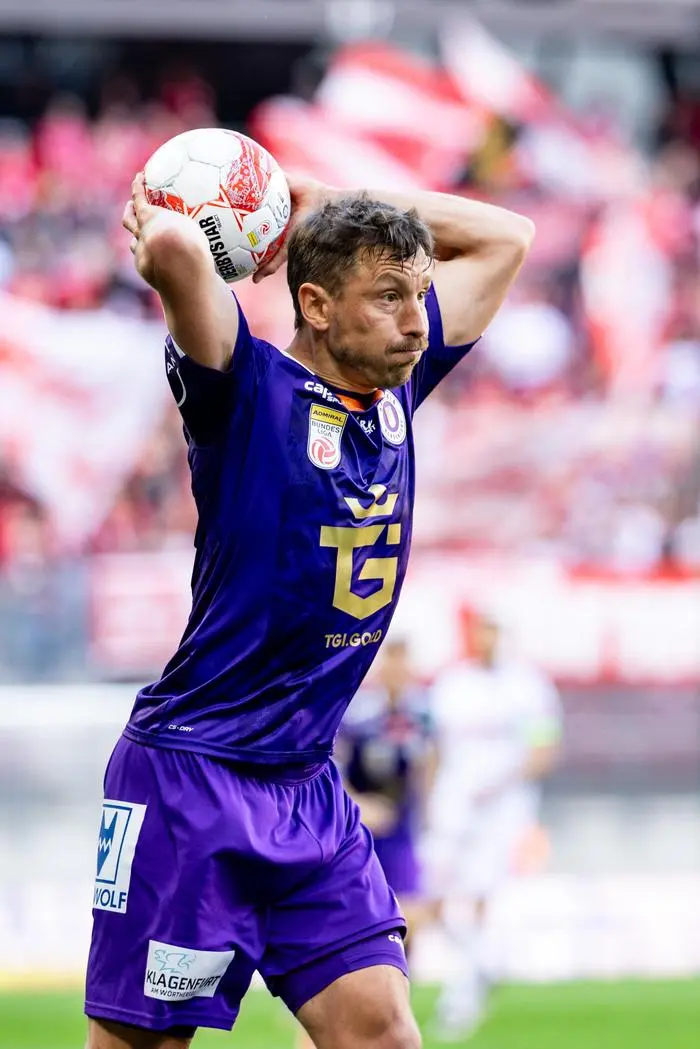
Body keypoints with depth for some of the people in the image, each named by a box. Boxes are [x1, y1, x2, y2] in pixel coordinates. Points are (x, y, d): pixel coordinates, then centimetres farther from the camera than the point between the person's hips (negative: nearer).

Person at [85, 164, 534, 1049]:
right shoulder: (247, 391, -11)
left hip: (308, 790, 7)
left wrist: (321, 203, 11)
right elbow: (174, 248, -31)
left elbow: (504, 238, 20)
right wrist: (161, 233, -7)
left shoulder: (395, 387, 9)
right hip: (189, 775, -7)